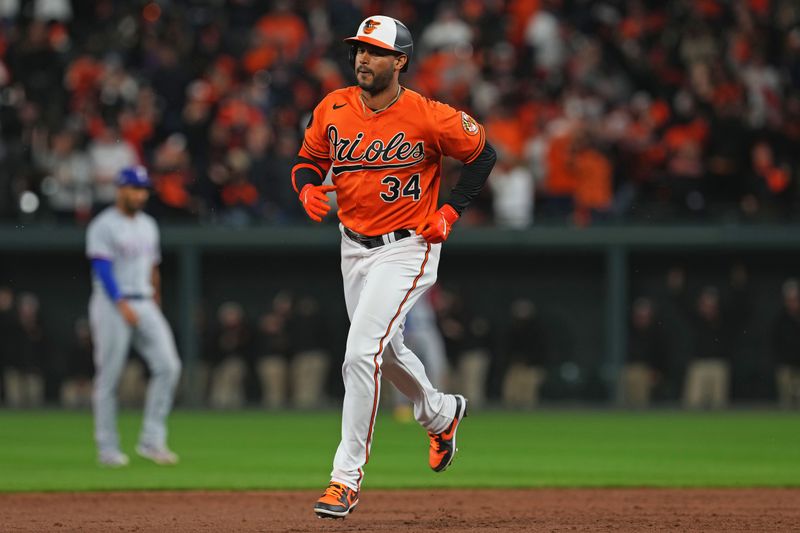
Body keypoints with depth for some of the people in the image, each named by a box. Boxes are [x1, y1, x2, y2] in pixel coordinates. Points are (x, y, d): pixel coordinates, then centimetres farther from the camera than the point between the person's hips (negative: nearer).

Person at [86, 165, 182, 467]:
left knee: (167, 365, -8)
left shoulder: (148, 225, 16)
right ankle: (107, 449, 4)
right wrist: (122, 305, -25)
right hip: (112, 305, -6)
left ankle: (152, 441, -5)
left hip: (144, 305, 6)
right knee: (108, 377, -2)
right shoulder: (103, 226, -7)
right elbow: (103, 270, -16)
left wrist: (155, 306, 17)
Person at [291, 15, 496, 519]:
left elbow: (483, 154, -1)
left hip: (407, 249, -6)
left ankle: (347, 476, -13)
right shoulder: (333, 110, -2)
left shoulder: (429, 117, -15)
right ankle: (442, 413, 53)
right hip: (354, 247, 7)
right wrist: (309, 190, -12)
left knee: (361, 354, -19)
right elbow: (307, 162, 10)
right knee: (385, 350, 23)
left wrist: (451, 211, -8)